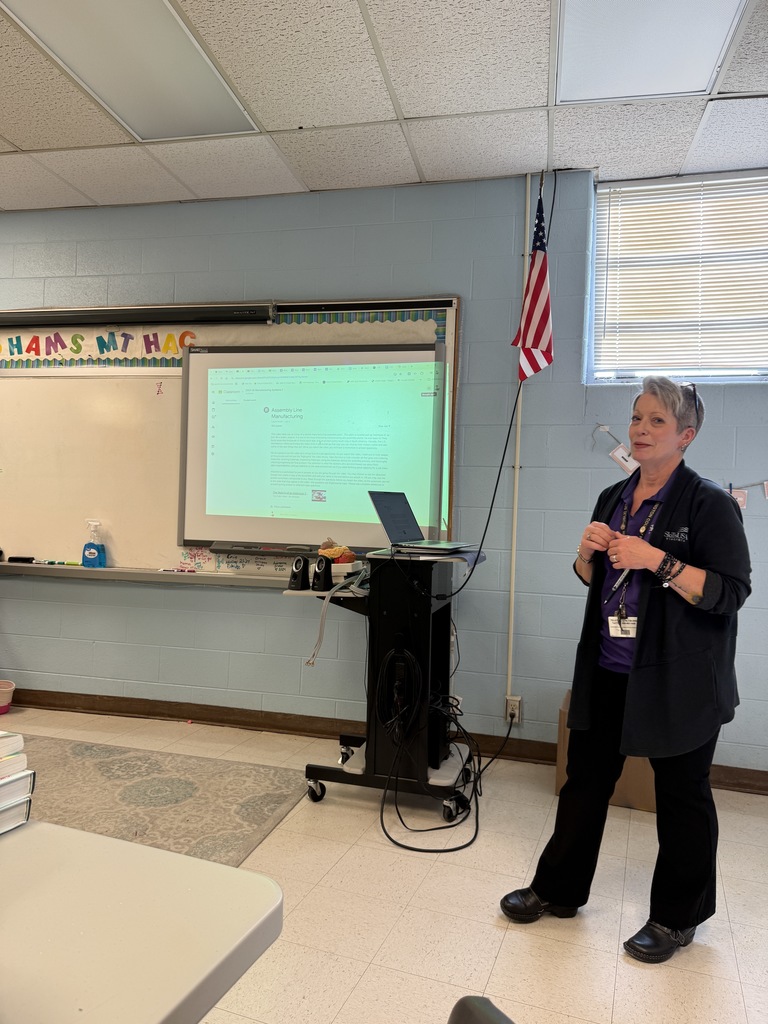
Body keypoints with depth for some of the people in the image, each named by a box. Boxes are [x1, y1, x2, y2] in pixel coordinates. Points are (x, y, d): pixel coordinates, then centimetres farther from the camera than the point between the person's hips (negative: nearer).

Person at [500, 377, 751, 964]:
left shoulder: (709, 504, -12)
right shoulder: (613, 498, 8)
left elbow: (729, 593, -18)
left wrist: (656, 560, -26)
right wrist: (588, 554, -5)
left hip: (678, 682, -6)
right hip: (608, 673, 6)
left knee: (682, 795, 11)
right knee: (585, 780, 15)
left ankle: (677, 919, 32)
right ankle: (558, 890, 32)